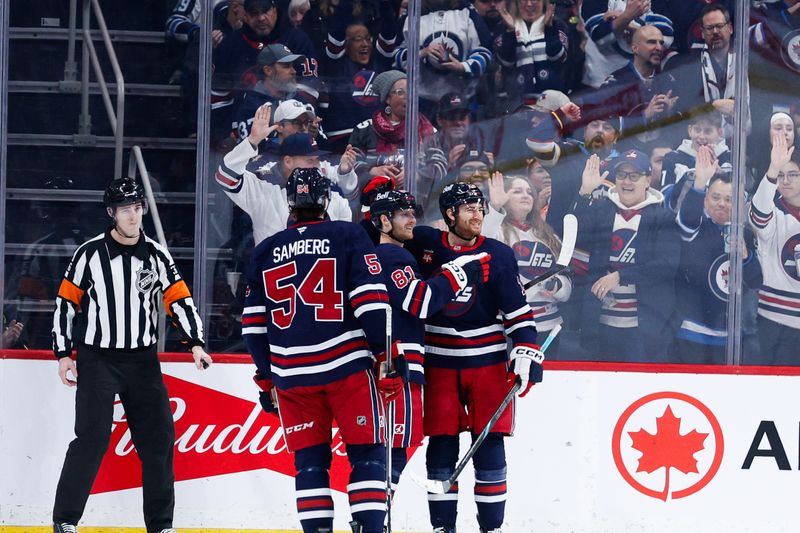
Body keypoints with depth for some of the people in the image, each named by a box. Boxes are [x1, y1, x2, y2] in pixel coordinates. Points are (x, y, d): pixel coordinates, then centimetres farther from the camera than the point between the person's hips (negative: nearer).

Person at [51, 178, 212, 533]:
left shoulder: (156, 255, 4)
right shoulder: (90, 253, -5)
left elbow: (179, 300, 3)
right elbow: (66, 302, 0)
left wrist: (196, 343, -9)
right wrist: (63, 354, -2)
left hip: (142, 361, 4)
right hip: (96, 360, -4)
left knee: (159, 437, 1)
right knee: (92, 438, -13)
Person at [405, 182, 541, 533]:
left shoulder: (498, 255, -1)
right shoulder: (423, 246, 0)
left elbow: (518, 310, 0)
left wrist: (526, 354, -11)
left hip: (488, 364, 0)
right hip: (439, 364, 0)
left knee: (489, 448, -2)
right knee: (441, 448, 1)